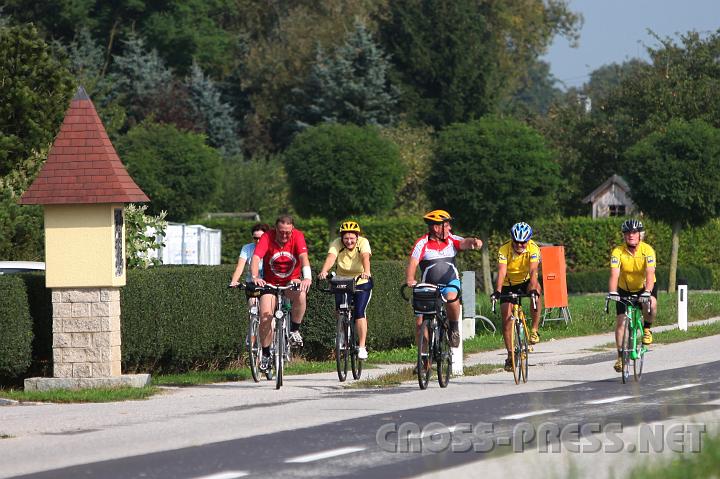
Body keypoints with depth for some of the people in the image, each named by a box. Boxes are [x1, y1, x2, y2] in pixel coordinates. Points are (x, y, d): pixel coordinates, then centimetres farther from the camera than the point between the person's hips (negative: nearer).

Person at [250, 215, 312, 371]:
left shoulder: (297, 236, -17)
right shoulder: (267, 238, -19)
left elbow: (303, 256, -30)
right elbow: (256, 258, -30)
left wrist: (307, 277, -49)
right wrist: (255, 277, -50)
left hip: (291, 281, 0)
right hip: (270, 283, 0)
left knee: (301, 295, -34)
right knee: (265, 317, -16)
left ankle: (294, 330, -11)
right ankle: (265, 355, 3)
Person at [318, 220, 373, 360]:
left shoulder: (363, 242, -20)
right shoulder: (337, 244, -17)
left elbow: (365, 257, -38)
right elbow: (331, 257, -34)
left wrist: (366, 272, -58)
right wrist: (324, 271, -55)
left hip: (362, 283, -2)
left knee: (360, 312, -18)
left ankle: (362, 347, -12)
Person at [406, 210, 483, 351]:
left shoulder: (451, 239, 1)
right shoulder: (422, 243, -8)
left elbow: (464, 243, -17)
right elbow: (413, 262, -21)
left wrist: (473, 242, -42)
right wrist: (410, 280, -39)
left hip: (450, 282, 0)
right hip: (429, 285, 0)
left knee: (451, 298, -34)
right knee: (420, 323, -6)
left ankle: (454, 328, -7)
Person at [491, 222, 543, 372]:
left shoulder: (533, 249, -24)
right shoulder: (505, 249, -24)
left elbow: (533, 271, -36)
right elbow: (501, 271, -35)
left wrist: (533, 289, -53)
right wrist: (497, 291, -50)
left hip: (526, 281, -1)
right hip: (509, 285, 1)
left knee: (535, 289, -35)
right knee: (506, 319, -8)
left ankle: (534, 330, -24)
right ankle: (510, 355, 4)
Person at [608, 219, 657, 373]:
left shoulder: (648, 250, -23)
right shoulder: (618, 252, -21)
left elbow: (650, 273, -34)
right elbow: (614, 274, -31)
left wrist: (647, 292, -51)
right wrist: (612, 292, -49)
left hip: (645, 287, -2)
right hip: (625, 289, 2)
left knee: (651, 303, -33)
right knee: (621, 320, -10)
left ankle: (646, 328, -4)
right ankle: (621, 356, 1)